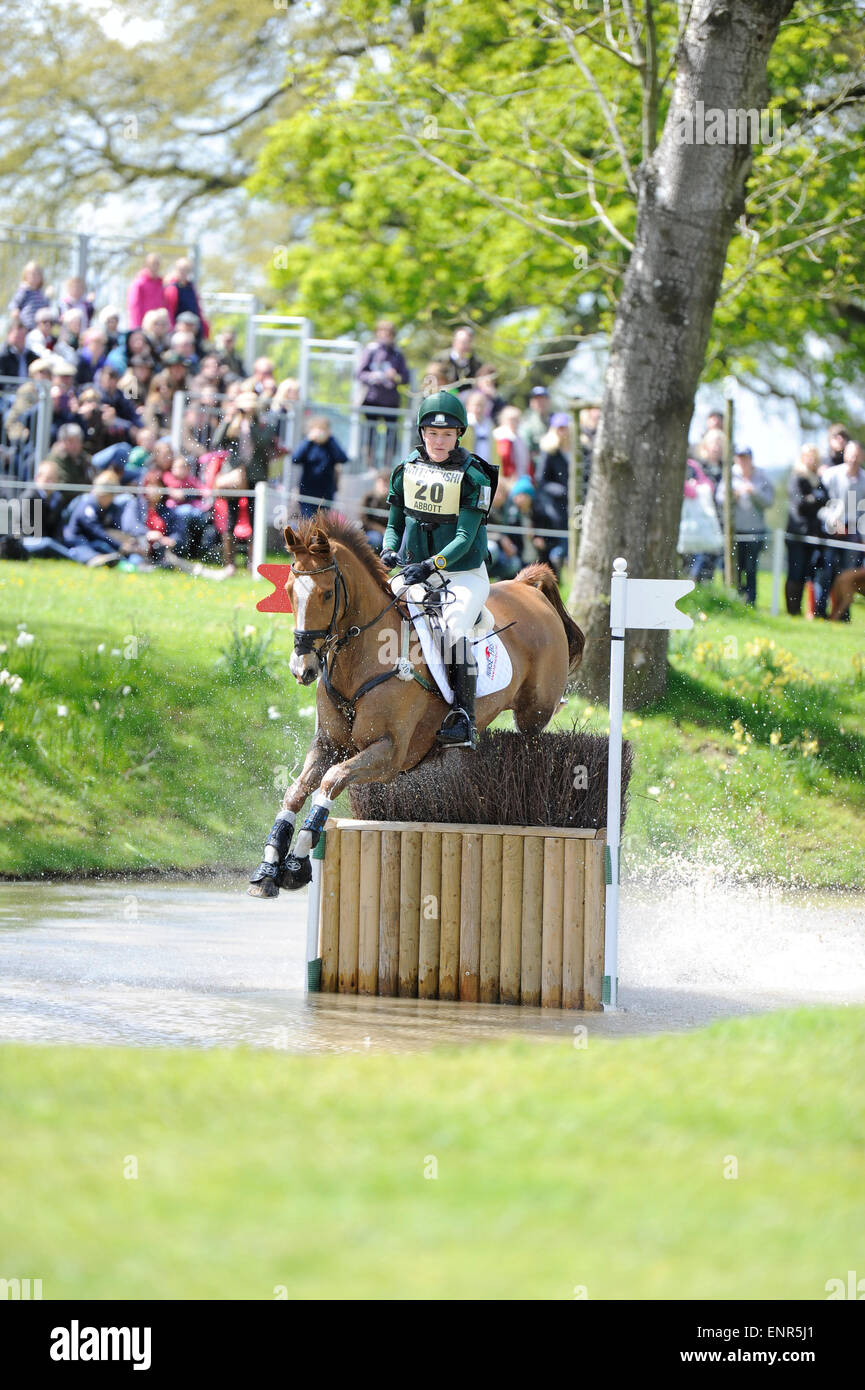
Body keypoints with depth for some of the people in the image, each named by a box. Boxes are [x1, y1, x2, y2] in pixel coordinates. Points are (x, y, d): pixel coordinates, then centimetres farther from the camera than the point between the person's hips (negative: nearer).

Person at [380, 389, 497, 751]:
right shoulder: (406, 470, 4)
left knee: (454, 629, -29)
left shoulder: (472, 477, -9)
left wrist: (431, 565, -30)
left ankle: (463, 720, -30)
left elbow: (465, 538, -16)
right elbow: (394, 524, 13)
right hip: (414, 572, 5)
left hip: (464, 574, -5)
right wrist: (389, 550, -10)